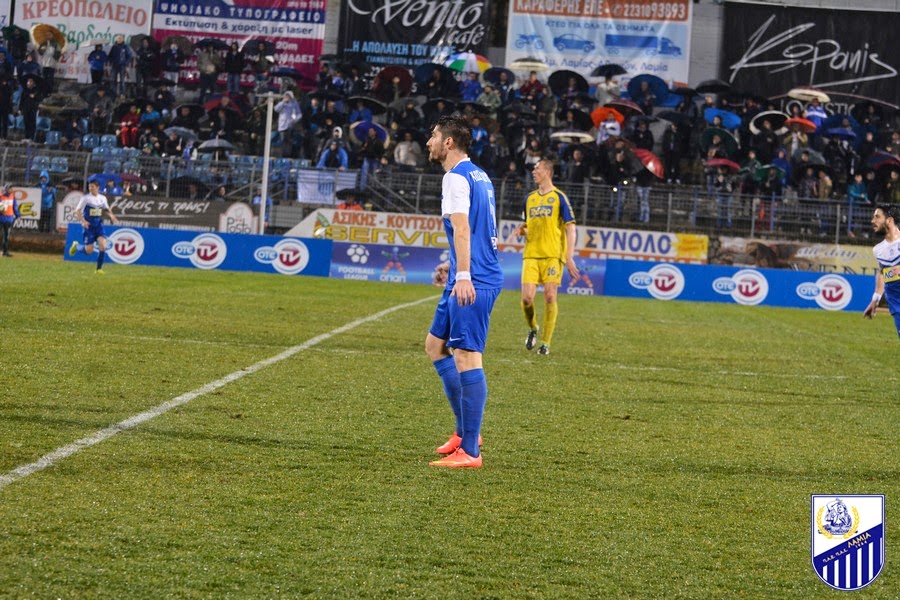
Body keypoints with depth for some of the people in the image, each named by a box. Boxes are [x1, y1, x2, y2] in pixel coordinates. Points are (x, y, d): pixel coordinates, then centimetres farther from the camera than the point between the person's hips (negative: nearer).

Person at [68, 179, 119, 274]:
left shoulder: (102, 198, 4)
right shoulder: (86, 198, -9)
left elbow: (107, 209, 21)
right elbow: (77, 210, -8)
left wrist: (111, 215, 0)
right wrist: (83, 221, -22)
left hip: (99, 225, 4)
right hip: (89, 226, -4)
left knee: (103, 245, -14)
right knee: (89, 250, -5)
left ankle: (99, 268, -2)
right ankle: (76, 246, 29)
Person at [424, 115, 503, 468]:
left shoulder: (456, 177, -10)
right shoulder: (479, 176, 19)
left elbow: (462, 227, -22)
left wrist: (463, 275, -31)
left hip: (472, 282, -11)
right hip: (484, 276, 11)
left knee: (466, 356, -11)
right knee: (435, 344, 18)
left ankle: (469, 451, -12)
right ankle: (465, 431, 18)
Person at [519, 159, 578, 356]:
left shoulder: (559, 197, 0)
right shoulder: (530, 198, 15)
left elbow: (570, 228, -3)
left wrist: (569, 257, -11)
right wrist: (523, 231, 1)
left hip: (553, 255, -4)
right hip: (531, 254, 4)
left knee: (550, 297, -8)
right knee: (527, 298, -9)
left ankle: (545, 343, 1)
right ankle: (533, 329, 18)